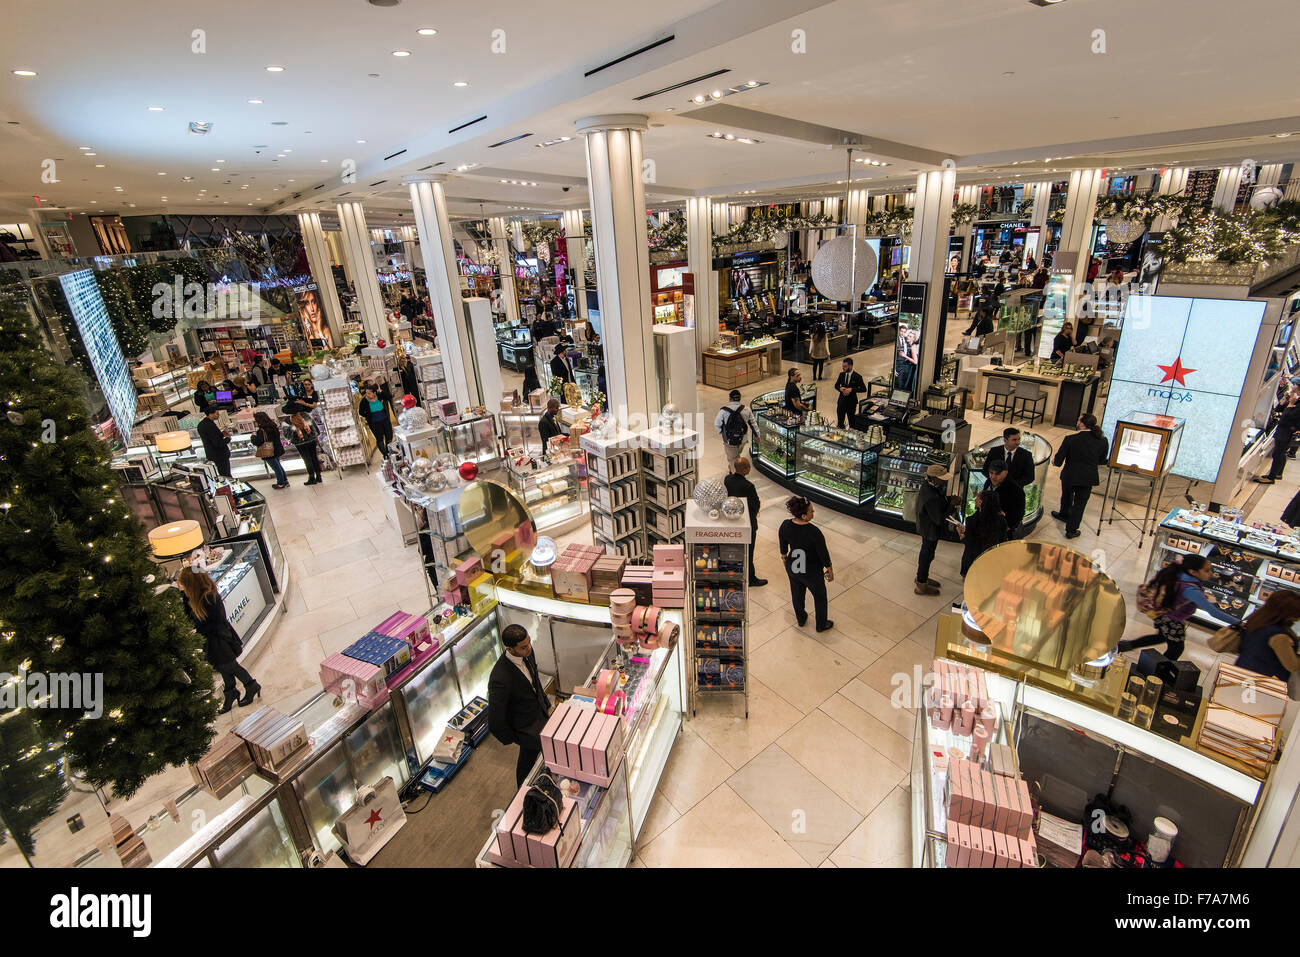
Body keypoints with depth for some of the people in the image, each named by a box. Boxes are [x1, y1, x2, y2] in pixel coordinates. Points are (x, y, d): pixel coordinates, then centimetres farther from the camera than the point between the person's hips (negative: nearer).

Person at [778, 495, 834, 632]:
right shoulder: (814, 532, -34)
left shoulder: (785, 526, -21)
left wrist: (784, 556, 19)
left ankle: (801, 619, 53)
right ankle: (821, 625, 46)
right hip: (812, 572, -4)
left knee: (797, 594, 29)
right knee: (820, 597, 24)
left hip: (792, 568, 4)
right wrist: (830, 570, -2)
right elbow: (823, 553, -20)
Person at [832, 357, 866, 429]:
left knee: (851, 421, 12)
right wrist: (840, 388, -12)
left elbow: (863, 389, -13)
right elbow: (836, 385, 11)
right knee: (840, 421, 7)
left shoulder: (857, 377, -12)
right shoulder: (841, 374, 0)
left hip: (851, 402, -3)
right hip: (841, 401, 3)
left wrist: (851, 389, -23)